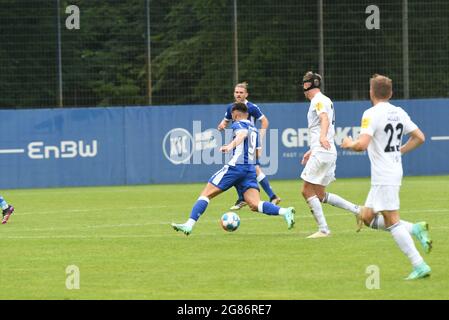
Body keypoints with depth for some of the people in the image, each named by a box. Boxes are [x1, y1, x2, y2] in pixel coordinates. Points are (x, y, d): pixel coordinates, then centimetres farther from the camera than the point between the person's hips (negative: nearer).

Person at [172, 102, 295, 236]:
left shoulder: (238, 124, 3)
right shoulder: (254, 129, 25)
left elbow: (243, 133, -21)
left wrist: (231, 145, -39)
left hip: (236, 166, -7)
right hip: (251, 169, 7)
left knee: (206, 194, 0)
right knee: (255, 205, -7)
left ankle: (189, 225, -10)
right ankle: (285, 212, -28)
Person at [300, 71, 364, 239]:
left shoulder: (318, 100, -8)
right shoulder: (325, 100, 22)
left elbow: (325, 119, -28)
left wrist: (322, 137, -47)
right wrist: (312, 151, 35)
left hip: (321, 153, -10)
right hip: (328, 152, 10)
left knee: (307, 190, -6)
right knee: (319, 194, 11)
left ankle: (323, 229, -9)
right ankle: (356, 209, 5)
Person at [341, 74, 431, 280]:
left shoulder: (372, 114, -14)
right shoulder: (399, 113, 9)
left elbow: (362, 144, -24)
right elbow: (419, 137, 12)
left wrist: (349, 144, -2)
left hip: (383, 176, -8)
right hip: (395, 170, 8)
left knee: (392, 222, -6)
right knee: (367, 217, 15)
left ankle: (419, 266, -10)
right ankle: (415, 229, 4)